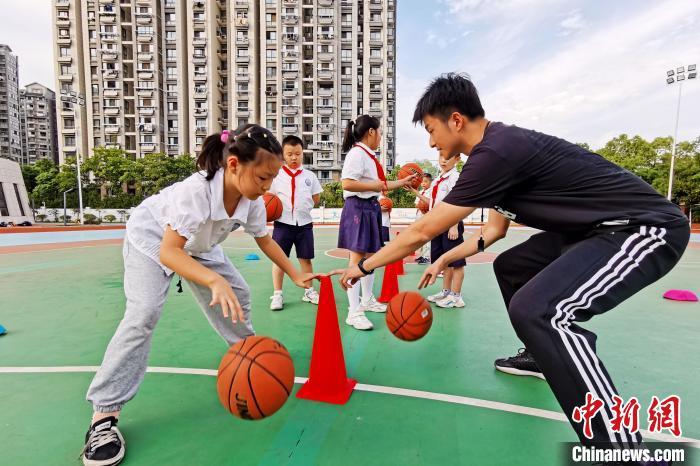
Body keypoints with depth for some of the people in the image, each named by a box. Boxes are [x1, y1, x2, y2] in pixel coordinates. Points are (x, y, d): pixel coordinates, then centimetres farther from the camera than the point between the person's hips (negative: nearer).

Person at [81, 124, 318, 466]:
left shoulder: (252, 201, -22)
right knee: (144, 314, -22)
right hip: (151, 237, -6)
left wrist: (295, 276, -6)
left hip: (198, 244, 6)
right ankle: (104, 413, -10)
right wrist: (215, 280, -58)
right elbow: (168, 252, -44)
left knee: (238, 295, 4)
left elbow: (265, 241, -6)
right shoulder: (196, 190, -42)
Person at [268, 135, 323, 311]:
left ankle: (309, 291, 25)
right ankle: (277, 294, 15)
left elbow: (316, 199, 11)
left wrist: (303, 207, 0)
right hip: (283, 224, -1)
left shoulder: (309, 176, 6)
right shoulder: (276, 176, 1)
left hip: (304, 223, 2)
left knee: (306, 258, 10)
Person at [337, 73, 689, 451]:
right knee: (510, 267, 19)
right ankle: (541, 354, 36)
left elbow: (422, 232, -19)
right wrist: (444, 261, 14)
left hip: (647, 227, -10)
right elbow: (495, 229, 14)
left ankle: (622, 446, -14)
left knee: (535, 309, -29)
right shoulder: (502, 143, 7)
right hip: (600, 226, 10)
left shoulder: (496, 153, -23)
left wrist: (363, 267, -7)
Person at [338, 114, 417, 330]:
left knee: (370, 256, 17)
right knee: (357, 258, -9)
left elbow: (379, 185, 23)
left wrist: (402, 182, 26)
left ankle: (367, 300, 33)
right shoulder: (357, 153, -13)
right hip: (358, 208, -10)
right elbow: (347, 183, -24)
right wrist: (374, 185, -16)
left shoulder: (370, 156, 16)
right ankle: (354, 312, -2)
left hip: (371, 208, 10)